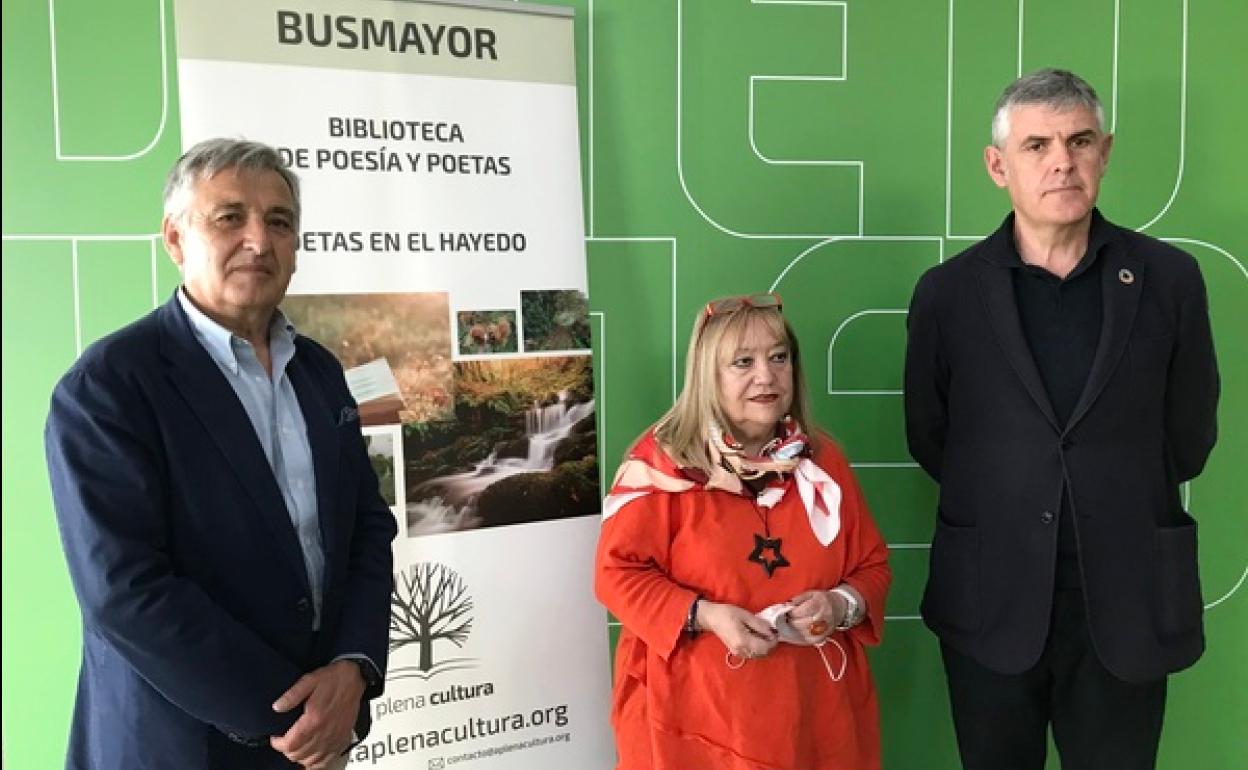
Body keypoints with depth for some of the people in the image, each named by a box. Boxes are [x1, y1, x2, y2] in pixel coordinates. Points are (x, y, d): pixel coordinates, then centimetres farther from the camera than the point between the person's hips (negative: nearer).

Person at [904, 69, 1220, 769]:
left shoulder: (1170, 279, -1)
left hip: (1129, 600, 1)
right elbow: (928, 438, 5)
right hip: (991, 601, 0)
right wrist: (1004, 506, 5)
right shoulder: (947, 292, -3)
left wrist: (1118, 509, 9)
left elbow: (1190, 436, 6)